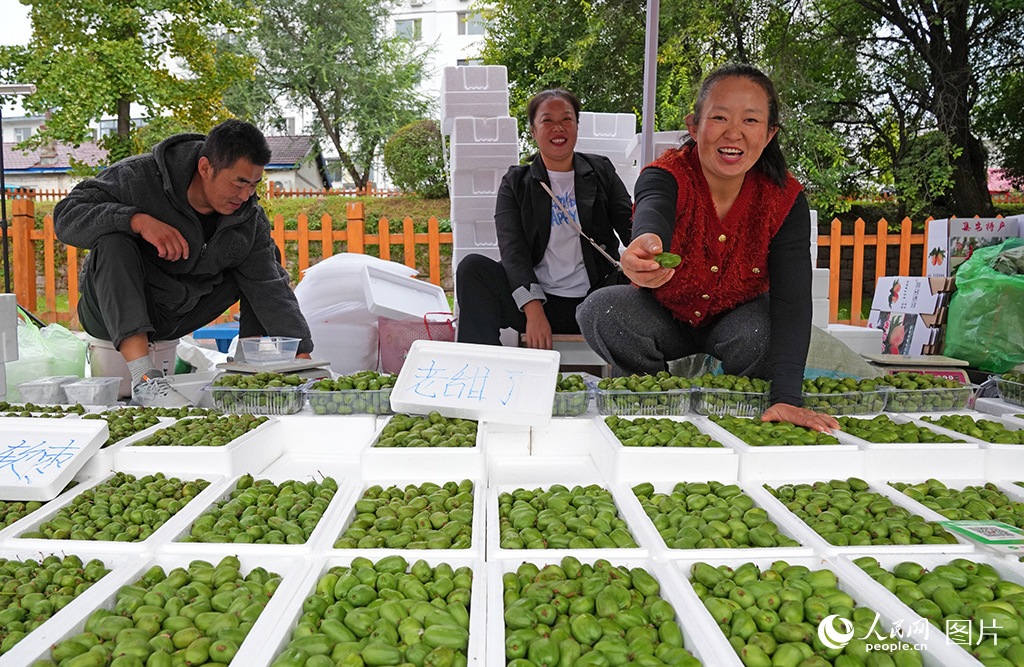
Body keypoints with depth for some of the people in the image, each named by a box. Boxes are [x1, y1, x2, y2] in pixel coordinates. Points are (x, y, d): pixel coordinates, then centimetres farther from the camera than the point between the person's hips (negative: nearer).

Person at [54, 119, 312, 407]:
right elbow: (66, 216, -22)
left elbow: (270, 289, -12)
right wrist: (139, 220, -39)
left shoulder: (249, 216, -9)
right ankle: (143, 376, -41)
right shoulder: (141, 177, -20)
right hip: (112, 309, -3)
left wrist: (302, 354, -21)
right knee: (113, 240, -34)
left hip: (178, 317, 4)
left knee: (267, 259, -1)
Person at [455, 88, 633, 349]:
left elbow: (632, 226, 5)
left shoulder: (601, 171, 15)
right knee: (472, 267, -22)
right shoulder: (516, 182, 10)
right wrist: (533, 310, -21)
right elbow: (512, 247, -4)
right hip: (537, 300, 0)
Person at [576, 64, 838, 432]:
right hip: (663, 317, 0)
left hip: (735, 317, 0)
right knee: (602, 309, -29)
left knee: (759, 332, -34)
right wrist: (648, 241, -77)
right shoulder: (667, 175, -24)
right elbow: (652, 211, -50)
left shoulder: (785, 199, -20)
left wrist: (786, 398, -40)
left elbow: (791, 301, -28)